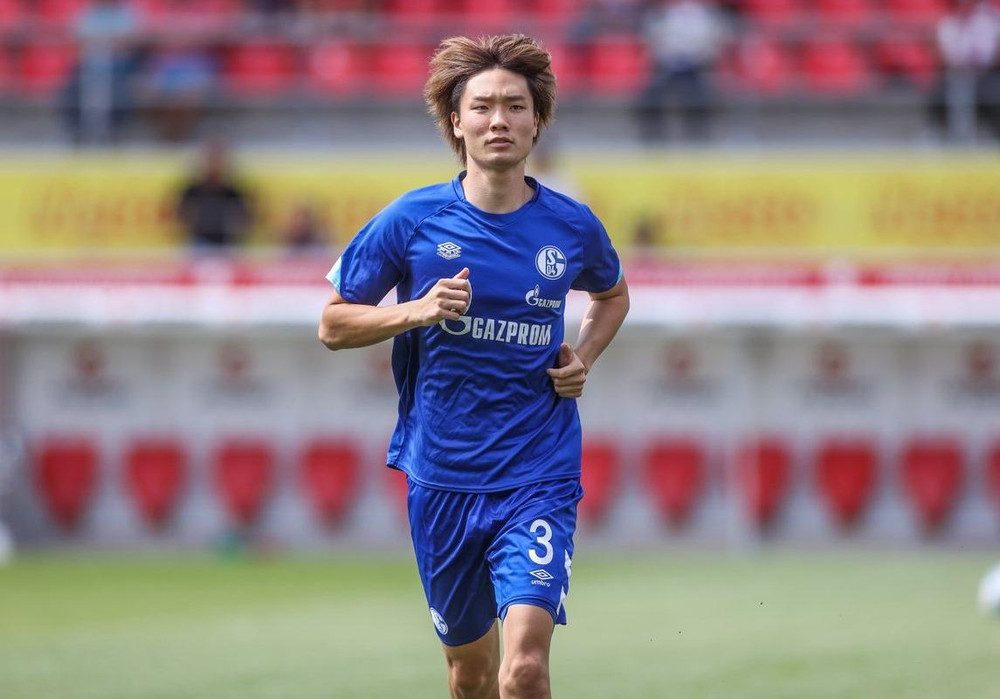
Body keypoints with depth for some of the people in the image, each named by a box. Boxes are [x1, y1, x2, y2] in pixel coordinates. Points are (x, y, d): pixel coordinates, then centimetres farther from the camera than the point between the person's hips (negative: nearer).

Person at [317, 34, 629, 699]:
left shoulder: (572, 226, 0)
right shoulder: (413, 219, -3)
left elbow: (613, 294, 23)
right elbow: (334, 324, 3)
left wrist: (583, 359, 3)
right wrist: (417, 310, -14)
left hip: (538, 476, -1)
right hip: (442, 477, 1)